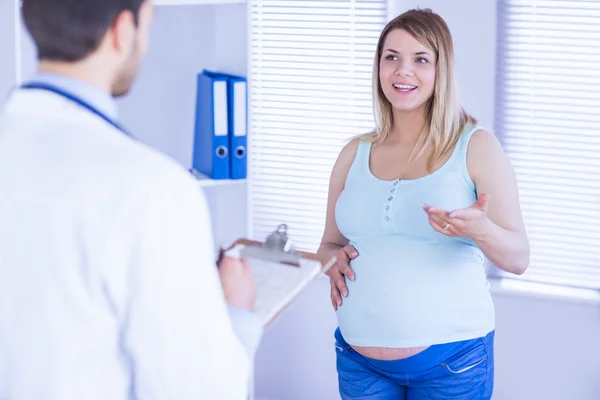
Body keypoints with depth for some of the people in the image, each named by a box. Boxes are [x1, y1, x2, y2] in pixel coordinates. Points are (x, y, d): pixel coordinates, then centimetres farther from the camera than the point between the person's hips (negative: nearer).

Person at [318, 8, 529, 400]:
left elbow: (518, 258, -5)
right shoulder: (355, 154, 6)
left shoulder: (477, 146, -4)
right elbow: (330, 245, 17)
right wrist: (334, 261, -6)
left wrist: (481, 230, -26)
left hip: (450, 359, -3)